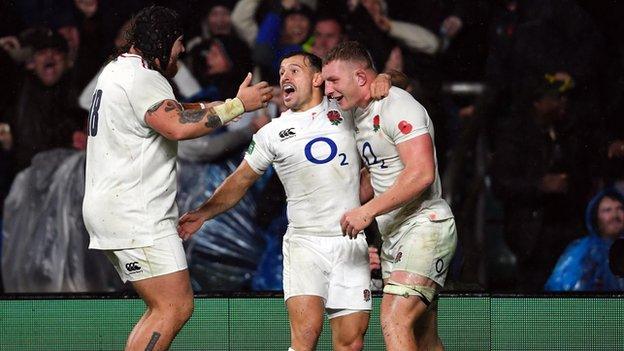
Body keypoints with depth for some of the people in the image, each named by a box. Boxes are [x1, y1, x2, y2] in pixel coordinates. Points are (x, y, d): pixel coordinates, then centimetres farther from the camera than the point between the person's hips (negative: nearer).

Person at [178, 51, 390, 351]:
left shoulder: (345, 113, 9)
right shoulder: (273, 133, 9)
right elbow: (241, 180, 17)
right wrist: (203, 213, 8)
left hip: (351, 243, 1)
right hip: (304, 244, -1)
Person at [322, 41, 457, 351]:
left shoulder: (397, 106, -14)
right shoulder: (361, 115, 17)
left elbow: (421, 173, -24)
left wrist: (368, 211, -22)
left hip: (424, 225, -10)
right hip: (394, 234, 10)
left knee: (394, 323, -22)